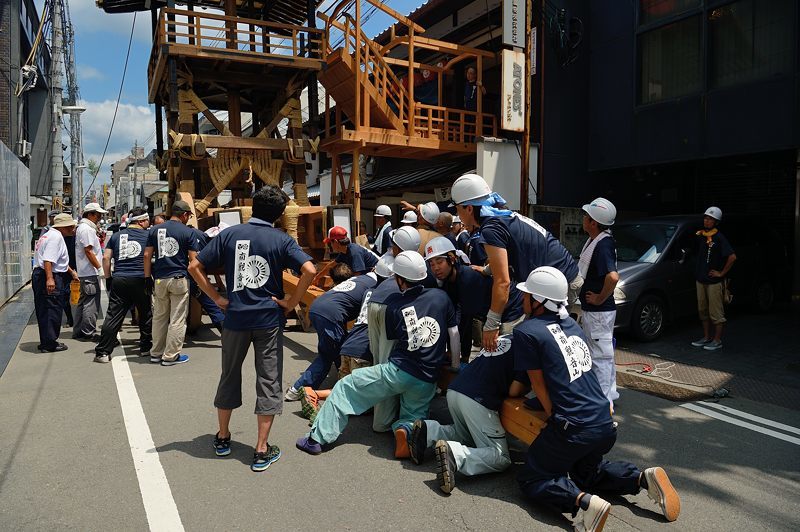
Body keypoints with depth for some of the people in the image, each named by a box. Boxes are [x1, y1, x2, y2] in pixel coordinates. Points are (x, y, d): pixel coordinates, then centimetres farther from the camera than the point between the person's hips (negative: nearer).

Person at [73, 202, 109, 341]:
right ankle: (89, 333, -1)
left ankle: (78, 332, 22)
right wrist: (99, 267, -16)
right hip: (90, 272, -11)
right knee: (91, 303, -6)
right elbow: (88, 251, -20)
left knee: (83, 301, 15)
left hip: (83, 272, 11)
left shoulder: (82, 227, 19)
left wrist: (98, 239, 14)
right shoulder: (87, 229, -14)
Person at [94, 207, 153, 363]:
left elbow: (106, 258, 8)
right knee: (146, 315, 13)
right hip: (140, 280, -2)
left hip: (119, 280, 3)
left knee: (113, 317, 3)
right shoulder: (147, 235, 5)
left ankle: (102, 352, 2)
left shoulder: (116, 236, 12)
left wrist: (108, 278, 14)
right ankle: (146, 348, 21)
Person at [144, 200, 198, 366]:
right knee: (177, 319, 3)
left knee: (159, 317, 16)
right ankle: (171, 356, 5)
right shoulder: (188, 232, -4)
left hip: (159, 279, 5)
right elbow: (193, 260, -7)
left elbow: (147, 255, 5)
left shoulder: (155, 230, 8)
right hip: (179, 279, -5)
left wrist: (147, 277, 9)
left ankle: (156, 353, 23)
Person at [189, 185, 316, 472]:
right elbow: (309, 270, -18)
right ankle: (261, 450, 11)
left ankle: (223, 438, 34)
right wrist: (291, 302, -8)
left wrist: (217, 298, 4)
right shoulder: (281, 240, -4)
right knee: (269, 381, 7)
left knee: (230, 376, 20)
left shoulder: (229, 234, 2)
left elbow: (195, 266, 1)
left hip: (235, 317, 3)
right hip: (269, 319, -2)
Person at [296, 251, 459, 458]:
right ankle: (406, 429, -9)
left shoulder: (393, 304, -1)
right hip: (428, 381, 3)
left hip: (398, 371, -3)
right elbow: (454, 333, 7)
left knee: (346, 386, 11)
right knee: (414, 414, 27)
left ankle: (317, 438, 9)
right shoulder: (441, 297, 2)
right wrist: (455, 364, 19)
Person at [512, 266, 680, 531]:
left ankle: (584, 501, -15)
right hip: (605, 425, 8)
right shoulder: (572, 324, 9)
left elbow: (538, 383, -6)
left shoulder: (526, 332, -12)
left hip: (573, 429, -8)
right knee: (586, 473, 31)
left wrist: (554, 418, 4)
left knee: (531, 479, 10)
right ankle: (643, 478, 9)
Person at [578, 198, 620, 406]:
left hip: (598, 311, -10)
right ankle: (610, 394, 34)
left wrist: (600, 298, -23)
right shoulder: (596, 240, 7)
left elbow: (613, 277, -38)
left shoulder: (602, 245, -24)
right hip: (594, 310, 10)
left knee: (600, 356, 0)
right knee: (604, 354, 20)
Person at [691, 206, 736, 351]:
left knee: (716, 312, 0)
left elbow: (732, 257, -20)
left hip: (714, 281, -7)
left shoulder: (719, 238, -13)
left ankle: (717, 341, 8)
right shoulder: (700, 235, 8)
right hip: (700, 279, 7)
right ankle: (706, 337, 25)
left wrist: (721, 273, -15)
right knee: (703, 311, 14)